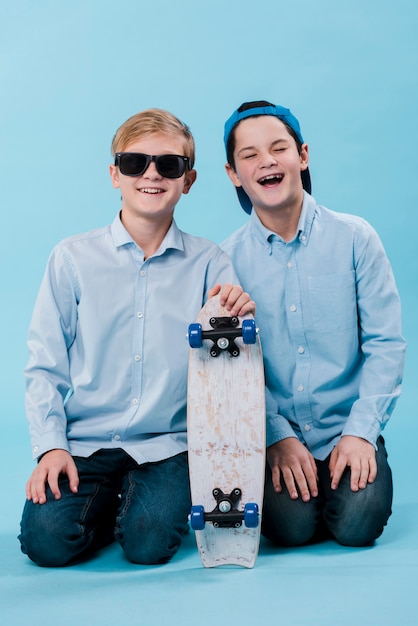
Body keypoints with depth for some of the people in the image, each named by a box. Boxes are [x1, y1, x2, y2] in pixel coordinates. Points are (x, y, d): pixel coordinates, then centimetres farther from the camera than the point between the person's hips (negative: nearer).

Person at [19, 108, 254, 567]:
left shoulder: (208, 263, 2)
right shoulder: (73, 258, 1)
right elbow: (44, 366, 3)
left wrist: (239, 318, -22)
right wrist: (50, 446, -8)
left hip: (167, 444, 0)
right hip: (83, 442, 1)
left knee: (149, 542, -22)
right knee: (46, 540, -20)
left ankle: (144, 497, 12)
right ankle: (104, 500, 12)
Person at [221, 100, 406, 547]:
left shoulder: (354, 238, -2)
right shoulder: (228, 259, -1)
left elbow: (385, 344, -3)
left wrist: (360, 431, -11)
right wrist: (278, 436, -14)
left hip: (348, 428, 0)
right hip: (273, 433, 0)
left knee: (358, 523, -21)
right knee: (291, 525, -21)